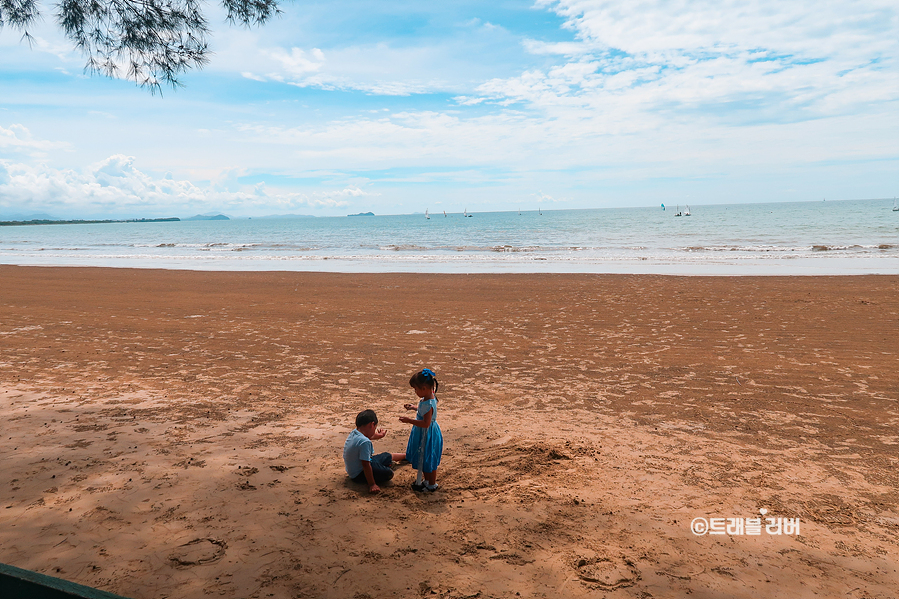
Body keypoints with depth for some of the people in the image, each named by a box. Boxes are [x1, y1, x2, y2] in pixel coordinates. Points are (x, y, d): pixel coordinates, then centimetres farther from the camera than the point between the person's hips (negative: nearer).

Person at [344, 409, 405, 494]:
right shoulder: (364, 442, -35)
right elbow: (366, 465, -33)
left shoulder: (354, 432, -5)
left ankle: (406, 456, 41)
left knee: (388, 456, 22)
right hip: (359, 474, -10)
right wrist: (372, 485, -27)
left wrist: (378, 436, 33)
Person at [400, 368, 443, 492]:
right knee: (423, 460, 23)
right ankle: (427, 480, 38)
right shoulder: (429, 398, 0)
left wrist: (410, 420, -28)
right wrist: (414, 408, 14)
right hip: (423, 435, 10)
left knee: (428, 461, 7)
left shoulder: (428, 404, -31)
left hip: (427, 436, -10)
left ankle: (432, 485, 24)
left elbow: (426, 423, -31)